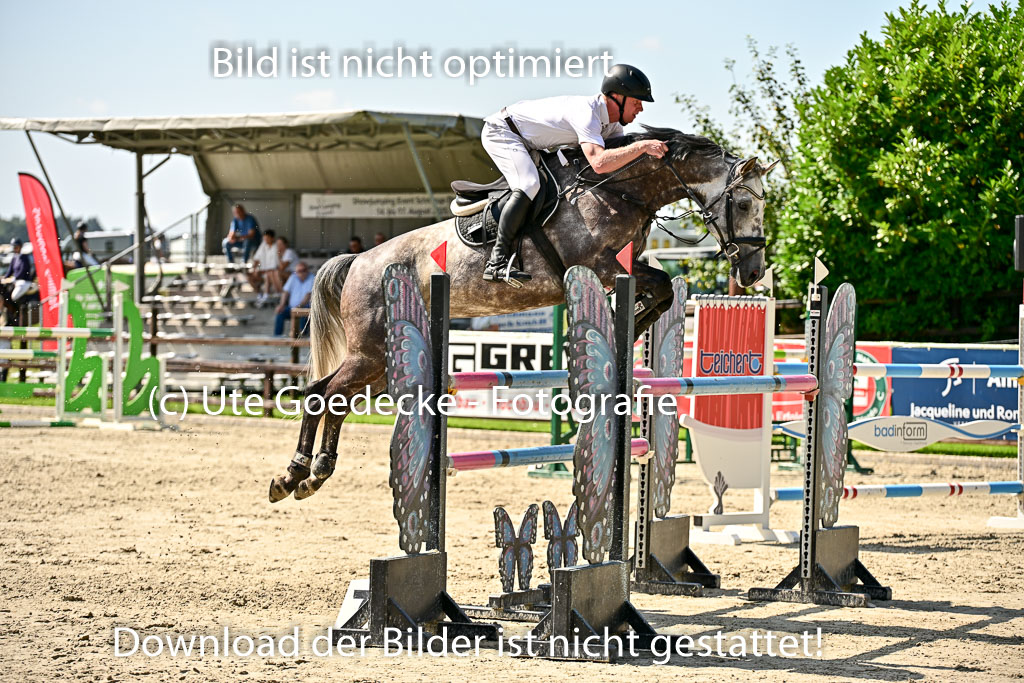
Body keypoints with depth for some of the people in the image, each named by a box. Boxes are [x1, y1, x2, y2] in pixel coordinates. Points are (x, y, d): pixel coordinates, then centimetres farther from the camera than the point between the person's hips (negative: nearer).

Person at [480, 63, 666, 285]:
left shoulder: (611, 124, -2)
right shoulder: (586, 111, -33)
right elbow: (599, 162, -46)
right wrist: (643, 146, -45)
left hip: (526, 141, 10)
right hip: (501, 130, -10)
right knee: (529, 185, -29)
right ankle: (497, 261, -30)